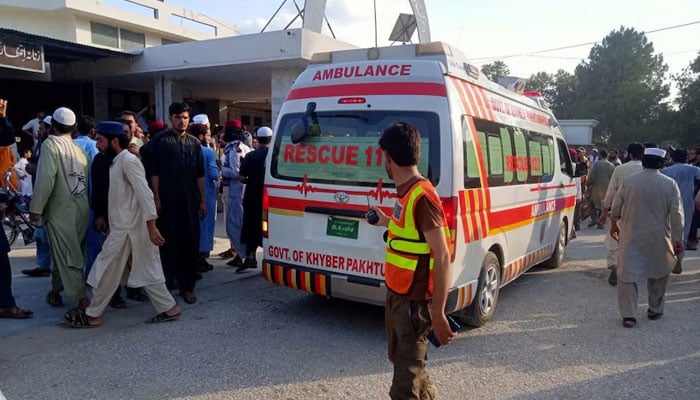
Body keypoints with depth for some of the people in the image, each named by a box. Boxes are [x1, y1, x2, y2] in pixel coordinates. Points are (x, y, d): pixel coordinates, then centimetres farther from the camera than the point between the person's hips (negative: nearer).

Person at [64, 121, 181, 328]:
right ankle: (169, 308, 14)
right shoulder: (118, 162, 16)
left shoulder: (128, 160, -14)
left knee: (106, 272, 3)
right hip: (123, 226, 9)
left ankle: (93, 315, 17)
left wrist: (151, 226, -27)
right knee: (146, 270, 10)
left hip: (127, 228, -9)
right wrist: (109, 223, 22)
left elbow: (144, 193, -22)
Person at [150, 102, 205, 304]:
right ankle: (167, 283, 16)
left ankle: (187, 286, 15)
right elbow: (154, 172, -3)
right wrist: (156, 198, -10)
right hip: (168, 202, -3)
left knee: (191, 243, 5)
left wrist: (202, 200, 9)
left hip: (190, 202, 4)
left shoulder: (194, 142, 12)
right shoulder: (160, 140, 1)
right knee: (169, 243, 3)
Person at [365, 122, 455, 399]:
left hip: (414, 302, -10)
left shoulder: (422, 196, -24)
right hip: (397, 295, 10)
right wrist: (387, 222, 32)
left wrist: (438, 313, -25)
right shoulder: (406, 192, 5)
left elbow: (442, 258, -25)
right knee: (402, 361, 28)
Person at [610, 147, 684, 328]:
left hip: (631, 236, -1)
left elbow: (616, 207, 5)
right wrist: (678, 239, 2)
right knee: (659, 274, 21)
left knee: (627, 275, 3)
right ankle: (655, 310, 30)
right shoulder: (670, 184, -6)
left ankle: (628, 315, -2)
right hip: (658, 239, 1)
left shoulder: (629, 181, -4)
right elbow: (677, 214, -6)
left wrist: (614, 224, 22)